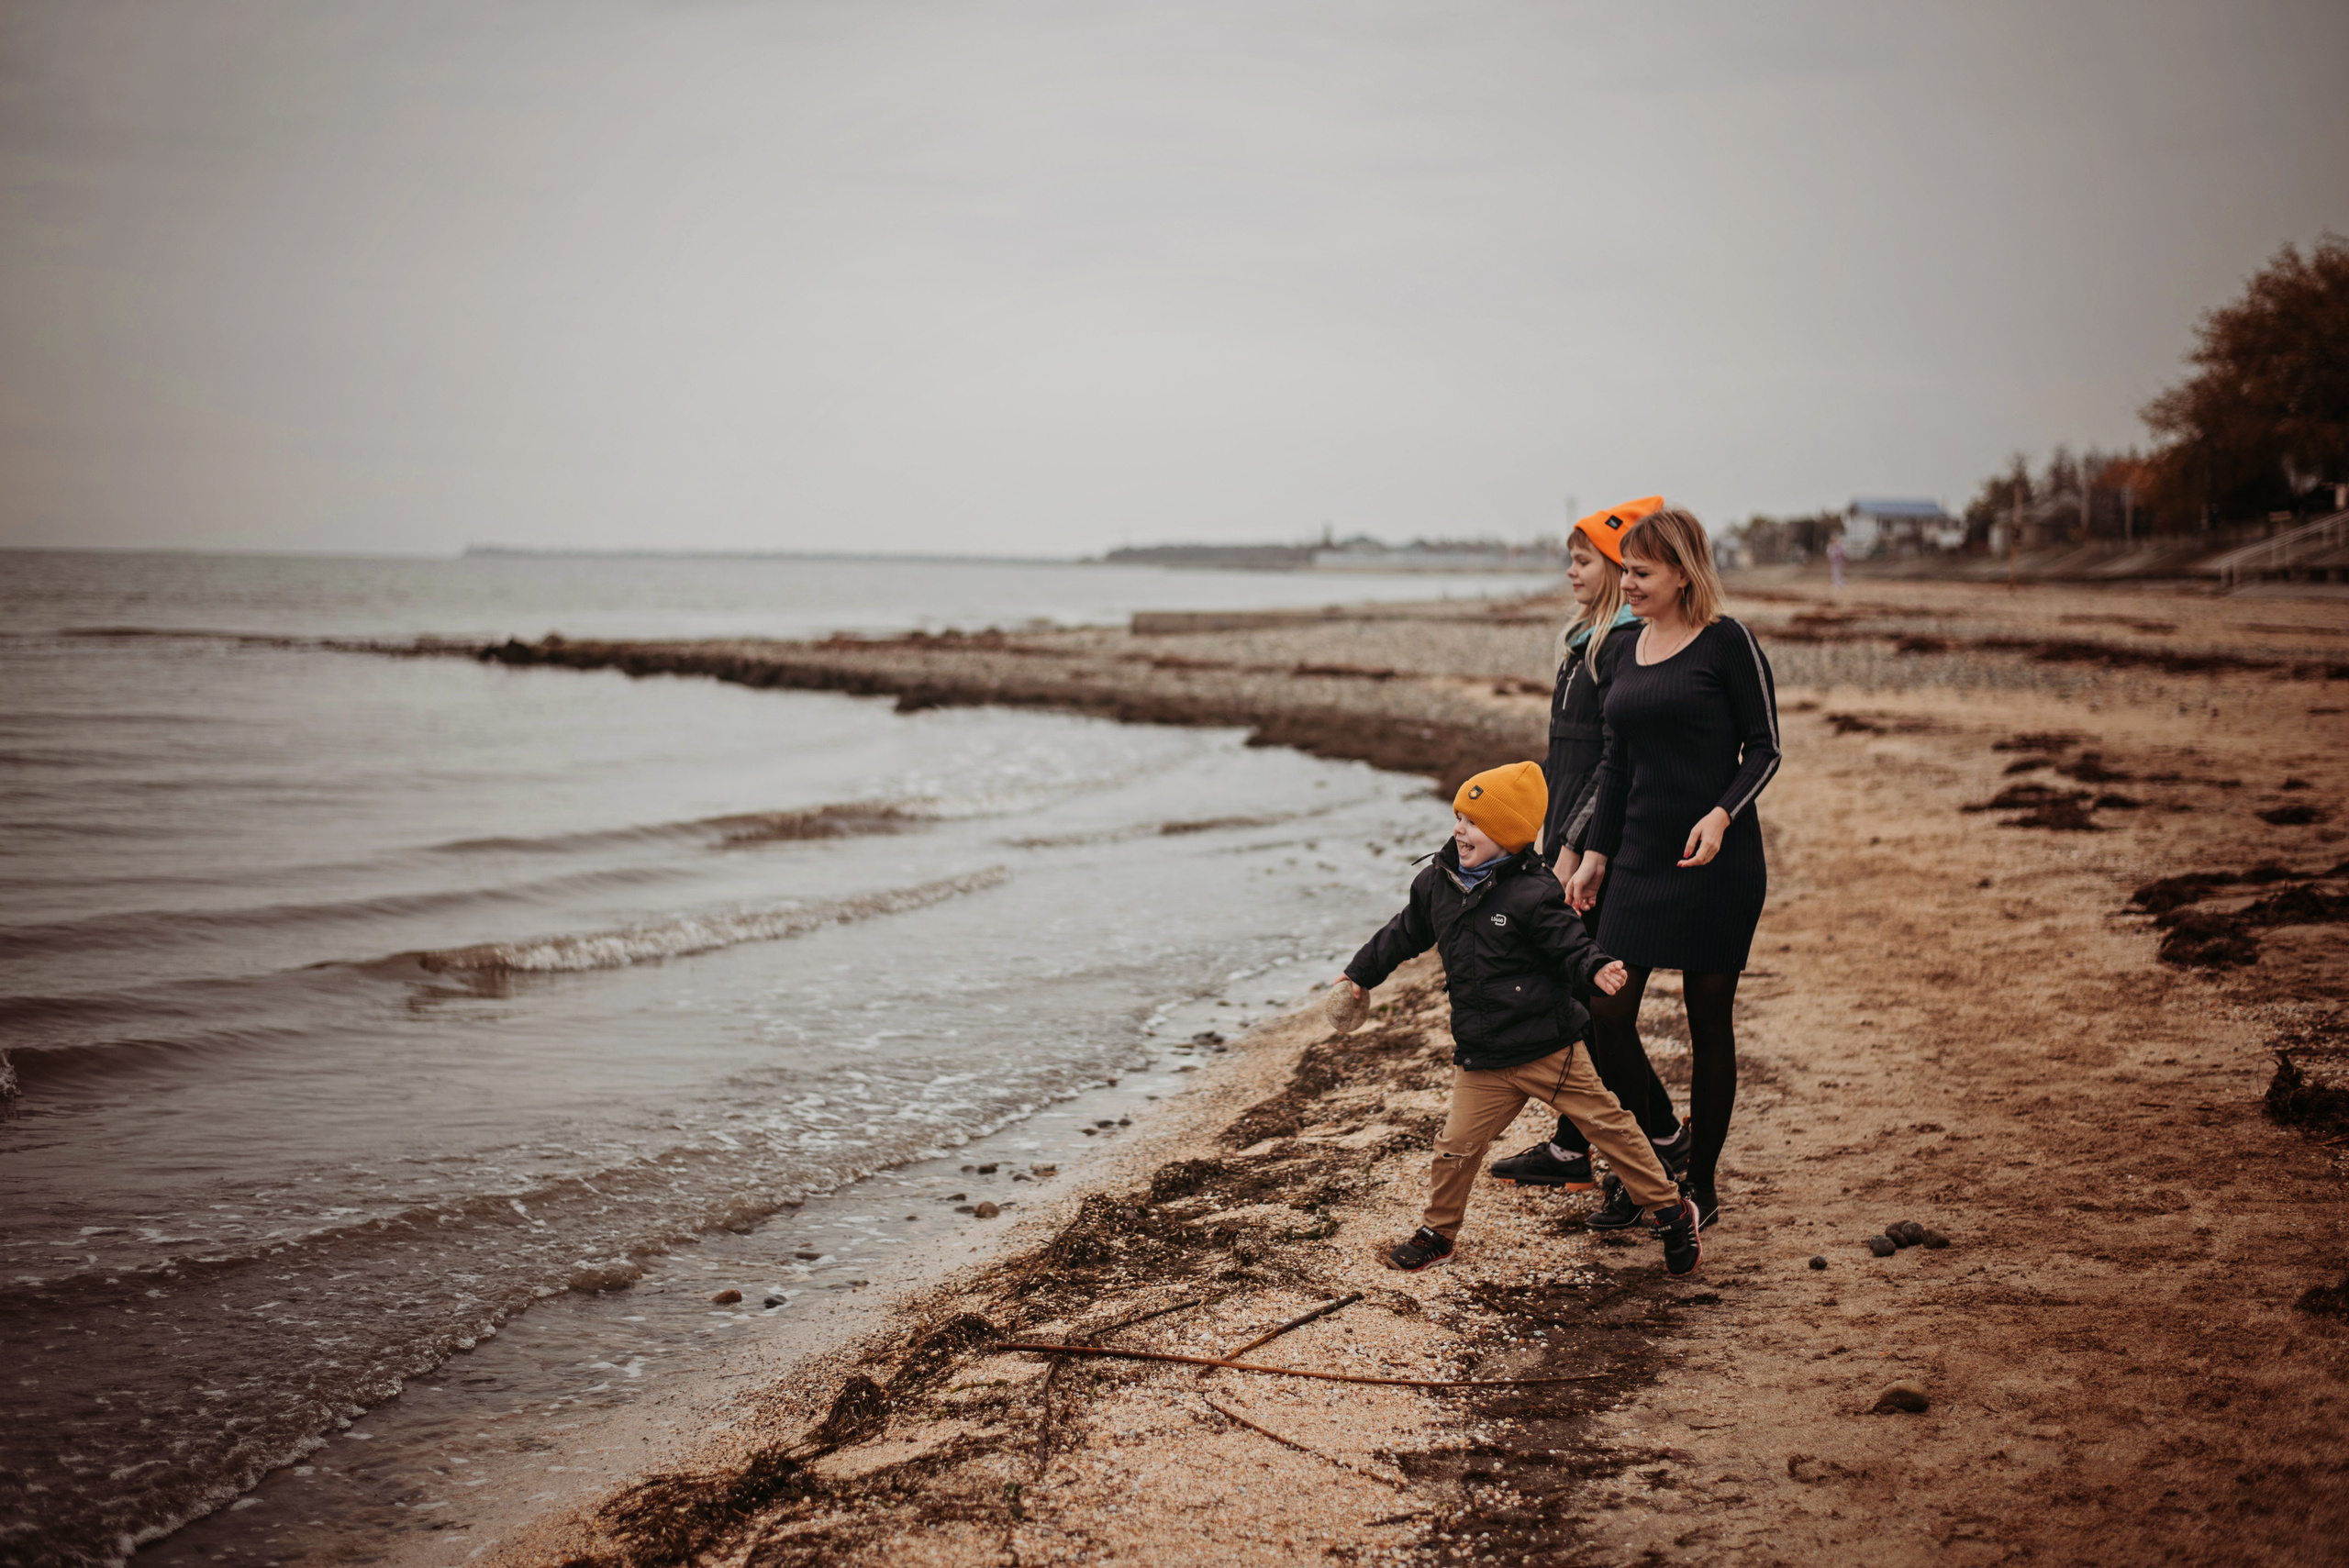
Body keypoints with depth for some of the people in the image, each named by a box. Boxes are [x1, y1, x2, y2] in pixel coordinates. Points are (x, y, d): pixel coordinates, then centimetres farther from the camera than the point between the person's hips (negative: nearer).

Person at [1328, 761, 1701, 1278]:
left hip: (1550, 1048, -4)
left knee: (1607, 1124, 3)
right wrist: (1361, 974, 30)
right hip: (1482, 1060, 4)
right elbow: (1405, 933, 20)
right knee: (1457, 1146, 2)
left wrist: (1597, 971, -33)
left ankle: (1668, 1210, 19)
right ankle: (1438, 1231, 25)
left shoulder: (1532, 895, -15)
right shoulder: (1436, 884, 4)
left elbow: (1571, 947, -12)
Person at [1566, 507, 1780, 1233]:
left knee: (1708, 1021, 5)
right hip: (1641, 861, 6)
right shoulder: (1631, 647, 11)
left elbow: (1764, 750, -6)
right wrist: (1594, 854, 14)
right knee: (1607, 1010, -2)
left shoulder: (1727, 642, -7)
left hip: (1717, 865, -6)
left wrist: (1722, 815, -21)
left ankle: (1701, 1182, 18)